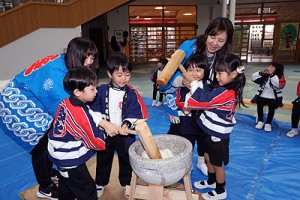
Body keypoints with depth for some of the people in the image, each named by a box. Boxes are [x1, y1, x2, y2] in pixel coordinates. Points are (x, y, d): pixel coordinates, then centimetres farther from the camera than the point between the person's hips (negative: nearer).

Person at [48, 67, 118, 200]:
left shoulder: (66, 102, -8)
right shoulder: (81, 116, -32)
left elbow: (90, 116, 1)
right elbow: (98, 143, -22)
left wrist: (106, 124, -8)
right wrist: (107, 134, -4)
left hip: (60, 155, 9)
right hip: (70, 161, -9)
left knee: (66, 185, 30)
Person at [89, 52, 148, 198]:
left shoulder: (132, 94, -13)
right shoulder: (101, 90, -9)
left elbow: (136, 115, -15)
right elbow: (94, 110, -4)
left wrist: (127, 124, -31)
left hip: (125, 134, -1)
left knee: (126, 159, 17)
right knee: (103, 159, 20)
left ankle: (126, 183, 42)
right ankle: (100, 183, 43)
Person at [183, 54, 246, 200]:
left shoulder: (226, 93, -30)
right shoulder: (223, 88, -1)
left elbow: (204, 99, -30)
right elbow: (207, 89, 0)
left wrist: (193, 83, -21)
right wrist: (193, 85, -18)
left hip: (218, 135, -9)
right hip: (211, 131, 9)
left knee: (217, 163, 12)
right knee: (208, 157, 25)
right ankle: (211, 181, 48)